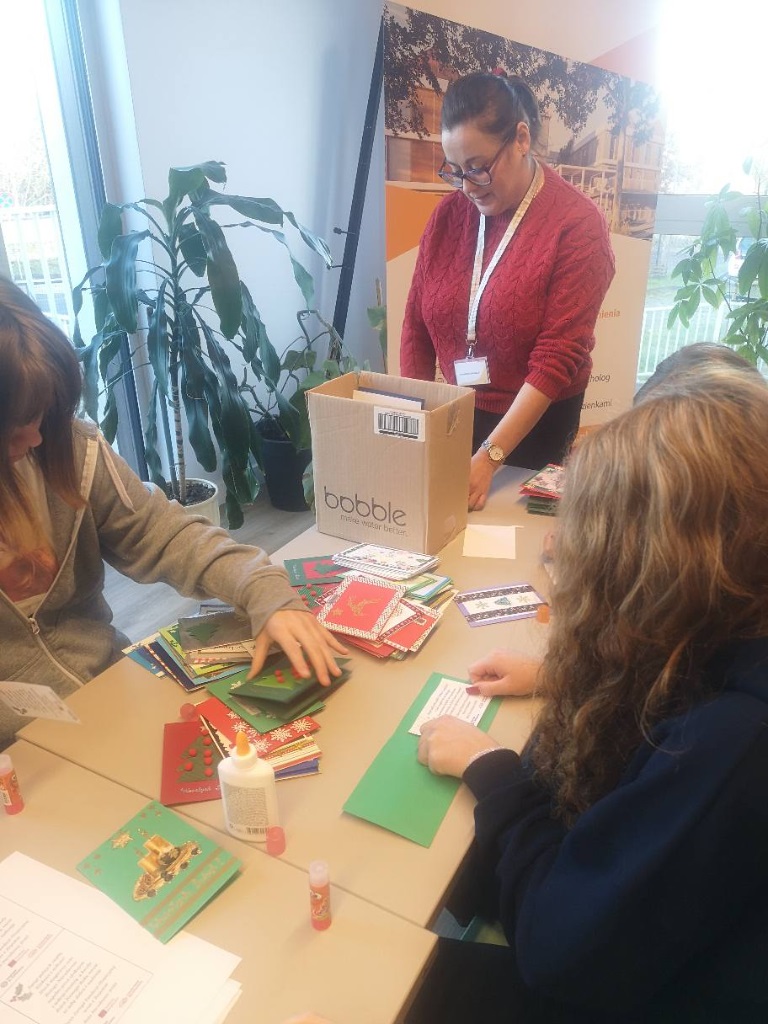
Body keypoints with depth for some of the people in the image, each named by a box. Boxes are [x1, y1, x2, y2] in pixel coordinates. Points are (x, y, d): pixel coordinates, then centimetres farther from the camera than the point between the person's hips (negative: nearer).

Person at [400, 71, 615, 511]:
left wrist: (489, 458, -26)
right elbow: (417, 328, 1)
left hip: (534, 426, -4)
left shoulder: (578, 225, -16)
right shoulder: (449, 214, -1)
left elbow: (557, 360, -22)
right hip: (455, 417, 4)